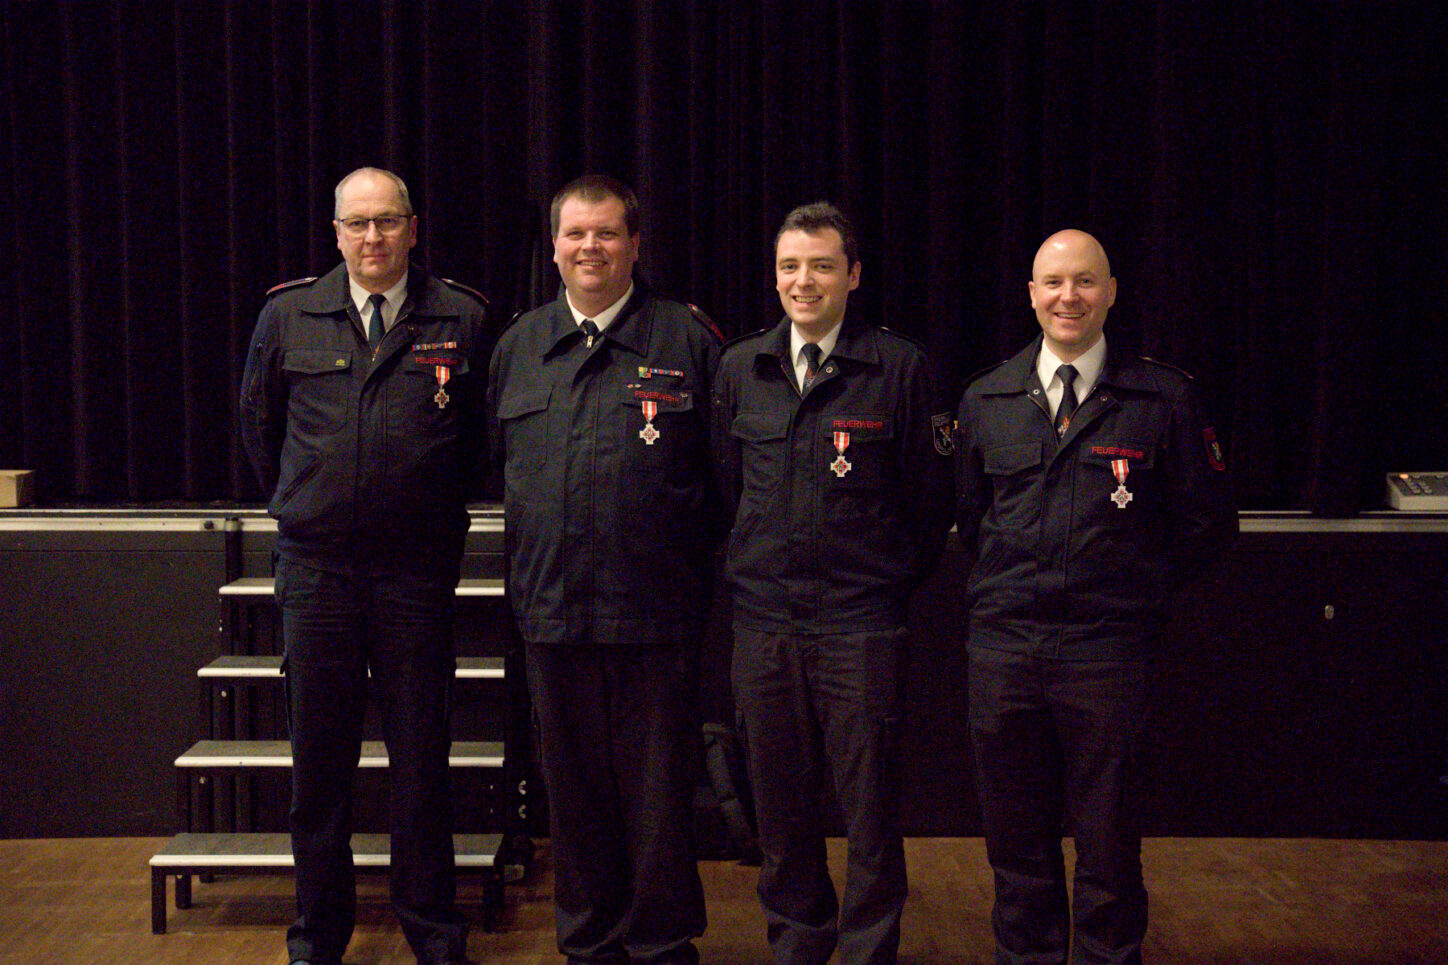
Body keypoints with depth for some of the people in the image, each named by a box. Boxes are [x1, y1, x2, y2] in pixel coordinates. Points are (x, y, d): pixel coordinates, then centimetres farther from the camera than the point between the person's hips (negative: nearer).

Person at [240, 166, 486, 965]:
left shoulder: (462, 321, 0)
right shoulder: (287, 316, 5)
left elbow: (480, 435, 10)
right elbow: (259, 423, 17)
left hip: (418, 569, -1)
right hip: (316, 568, 1)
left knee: (420, 757, 6)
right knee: (318, 759, 9)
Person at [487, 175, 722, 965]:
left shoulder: (687, 340, 0)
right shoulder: (518, 347, 11)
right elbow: (499, 464, 19)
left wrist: (696, 560, -2)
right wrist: (525, 565, 14)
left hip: (656, 611, -3)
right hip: (552, 607, 4)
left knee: (656, 787, 4)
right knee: (573, 785, 12)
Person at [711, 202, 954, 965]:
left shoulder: (899, 366, -3)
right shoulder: (739, 367, 8)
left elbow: (929, 497, 2)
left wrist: (893, 580, 3)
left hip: (861, 622, -3)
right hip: (762, 616, 3)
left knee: (870, 804, 3)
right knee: (779, 802, 12)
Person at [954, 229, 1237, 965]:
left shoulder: (1163, 400, -2)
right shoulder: (986, 400, 7)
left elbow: (1207, 522, 5)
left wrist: (1139, 588, 4)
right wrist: (1011, 585, 11)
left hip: (1108, 649, -2)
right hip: (1004, 645, 3)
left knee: (1108, 842, 7)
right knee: (1016, 841, 12)